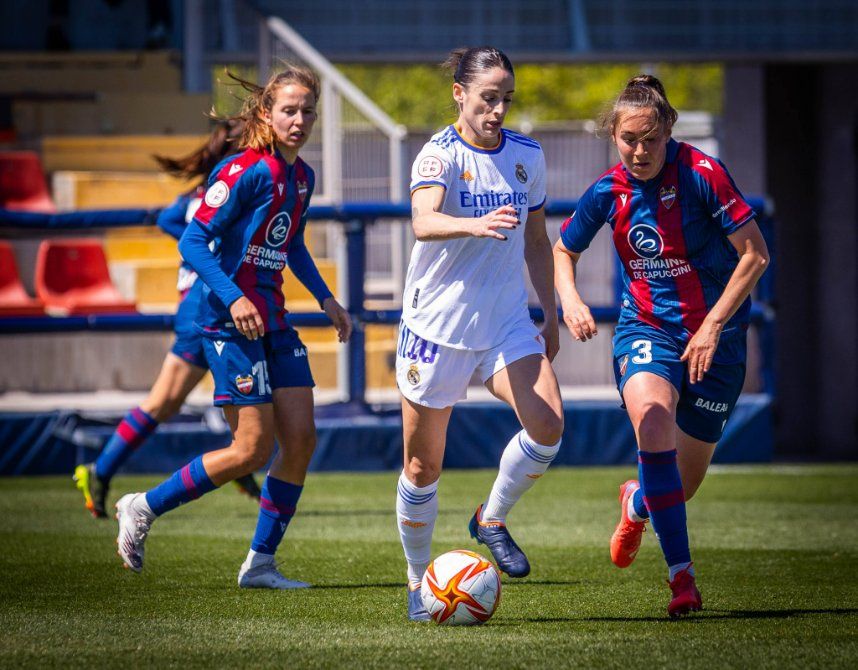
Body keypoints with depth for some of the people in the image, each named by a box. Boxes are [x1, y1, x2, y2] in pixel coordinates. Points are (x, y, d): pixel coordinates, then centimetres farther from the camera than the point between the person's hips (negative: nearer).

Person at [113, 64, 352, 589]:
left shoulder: (302, 177, 11)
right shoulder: (247, 171, -15)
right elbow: (193, 242, -17)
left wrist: (326, 298, 19)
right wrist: (233, 298, -27)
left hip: (274, 323, 8)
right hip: (232, 323, -8)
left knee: (302, 439, 1)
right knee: (253, 448, -9)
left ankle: (261, 563, 10)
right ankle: (143, 509, 7)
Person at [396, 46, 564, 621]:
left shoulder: (527, 156, 5)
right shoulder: (440, 153, -12)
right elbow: (423, 222, -32)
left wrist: (551, 316, 16)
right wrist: (476, 225, -51)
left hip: (507, 324, 4)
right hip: (437, 323, -4)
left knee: (548, 426, -20)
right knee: (423, 466, 4)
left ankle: (493, 520, 5)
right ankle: (418, 581, 23)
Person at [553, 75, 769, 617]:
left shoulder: (701, 174, -16)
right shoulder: (608, 193, -4)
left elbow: (755, 254, -13)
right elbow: (563, 251, 14)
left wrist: (712, 326, -18)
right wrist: (570, 299, -6)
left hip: (715, 338, -1)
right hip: (646, 330, 1)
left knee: (683, 485, 6)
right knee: (654, 426, -31)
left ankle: (637, 503, 46)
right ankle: (682, 575, -26)